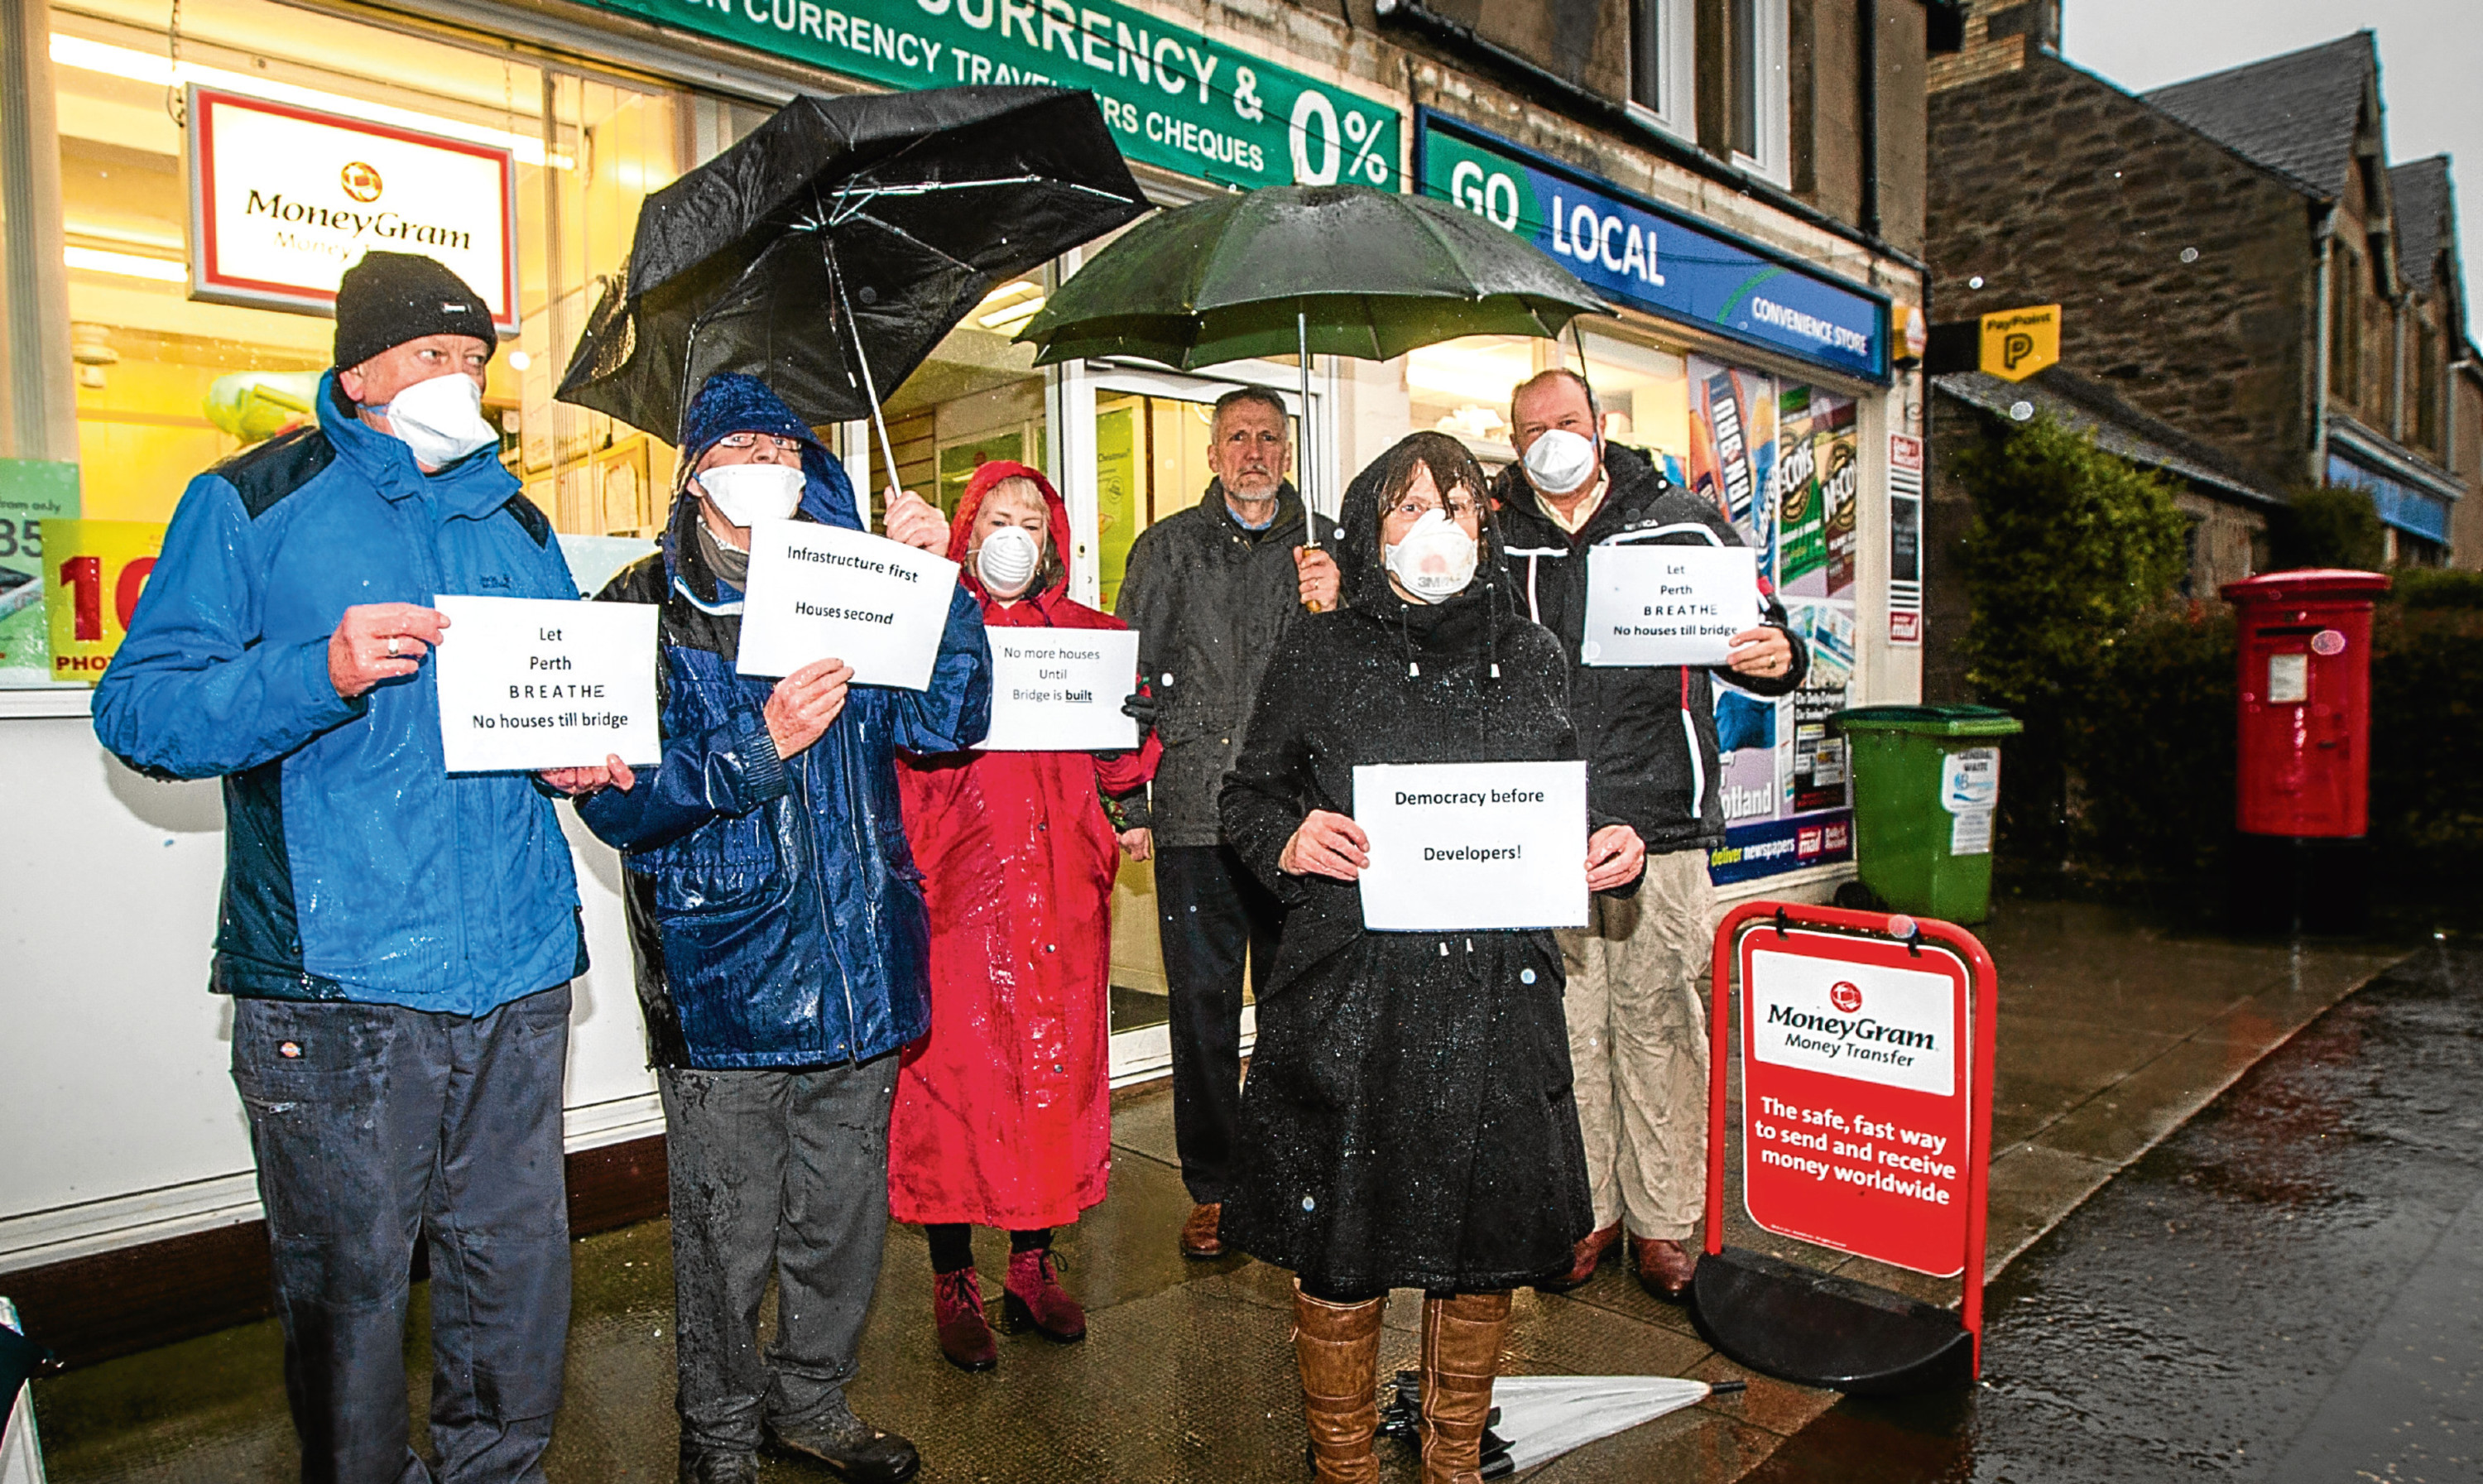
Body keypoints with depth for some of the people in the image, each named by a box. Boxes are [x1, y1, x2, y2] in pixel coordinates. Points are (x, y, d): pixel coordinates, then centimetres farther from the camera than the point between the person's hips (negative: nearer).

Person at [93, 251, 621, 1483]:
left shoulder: (516, 524, 16)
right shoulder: (250, 504, 3)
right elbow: (138, 712, -6)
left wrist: (581, 754, 1)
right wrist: (318, 673, -22)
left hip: (516, 968, 4)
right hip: (337, 986, -4)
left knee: (518, 1268, 12)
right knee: (348, 1287, 6)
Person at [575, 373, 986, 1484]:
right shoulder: (642, 611, -2)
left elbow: (947, 723, -1)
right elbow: (615, 802, -11)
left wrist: (939, 586, -13)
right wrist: (758, 750, -24)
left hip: (857, 971, 4)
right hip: (723, 981, -4)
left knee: (844, 1221, 17)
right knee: (728, 1239, 9)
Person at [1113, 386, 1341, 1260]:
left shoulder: (1325, 545, 9)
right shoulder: (1167, 548, 11)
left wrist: (1333, 607, -17)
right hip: (1196, 813, 0)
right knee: (1203, 1007, 6)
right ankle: (1211, 1189, 20)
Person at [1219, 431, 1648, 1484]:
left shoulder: (1530, 657, 10)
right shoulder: (1319, 656, 2)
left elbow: (1569, 802, 18)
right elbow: (1248, 795, 5)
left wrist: (1610, 847, -3)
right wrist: (1289, 840, -15)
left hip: (1499, 999, 3)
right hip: (1350, 999, -2)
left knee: (1487, 1246, 13)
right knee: (1341, 1248, 6)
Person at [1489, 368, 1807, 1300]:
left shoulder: (1684, 526, 7)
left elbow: (1756, 634, 12)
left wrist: (1779, 657, -12)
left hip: (1660, 824, -1)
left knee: (1659, 1026, 6)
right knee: (1565, 1028, 8)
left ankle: (1663, 1222, 23)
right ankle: (1584, 1211, 25)